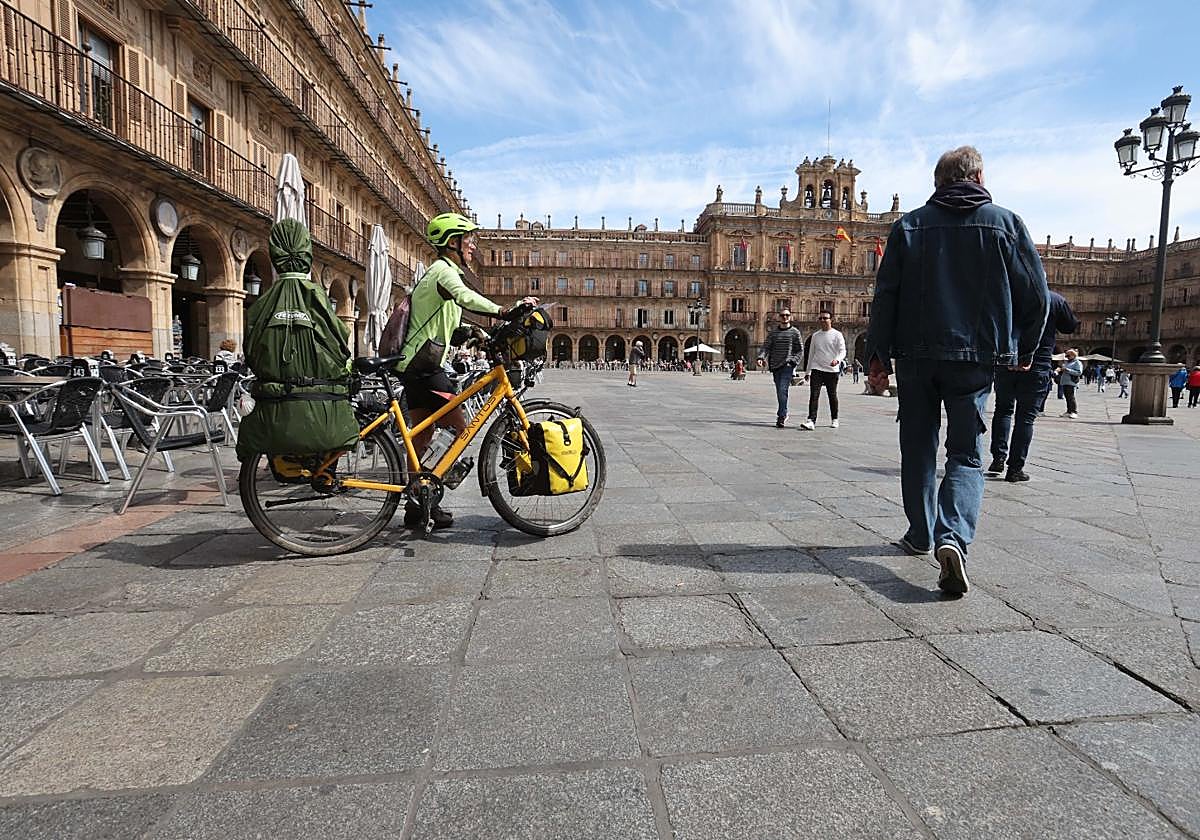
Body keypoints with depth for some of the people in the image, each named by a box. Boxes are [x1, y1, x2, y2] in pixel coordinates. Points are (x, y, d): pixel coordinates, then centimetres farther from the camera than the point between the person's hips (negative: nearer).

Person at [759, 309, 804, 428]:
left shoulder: (795, 332, 4)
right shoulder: (773, 332, 13)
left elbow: (800, 350, 4)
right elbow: (766, 347, 7)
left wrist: (792, 361, -11)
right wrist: (761, 358, -12)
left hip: (787, 366, -4)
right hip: (775, 365, 4)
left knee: (782, 391, -17)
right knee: (779, 392, 8)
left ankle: (781, 416, -17)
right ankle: (784, 414, 21)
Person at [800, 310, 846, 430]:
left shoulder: (837, 335, 0)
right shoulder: (815, 335, 12)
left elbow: (842, 351, -7)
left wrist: (837, 359, -29)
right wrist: (808, 371, 16)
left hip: (832, 370, -2)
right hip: (816, 369, 2)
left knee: (832, 396, 10)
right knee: (814, 395, -10)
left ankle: (834, 419, 26)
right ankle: (811, 421, -16)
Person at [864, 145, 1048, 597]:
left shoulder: (909, 225, 5)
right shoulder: (1005, 222, 4)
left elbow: (886, 292, 0)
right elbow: (1035, 293, 5)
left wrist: (877, 350, 4)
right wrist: (1024, 348, 17)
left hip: (916, 354, 1)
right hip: (976, 356, -1)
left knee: (919, 448, 13)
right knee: (966, 453, 2)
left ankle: (921, 534, 22)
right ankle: (953, 537, -19)